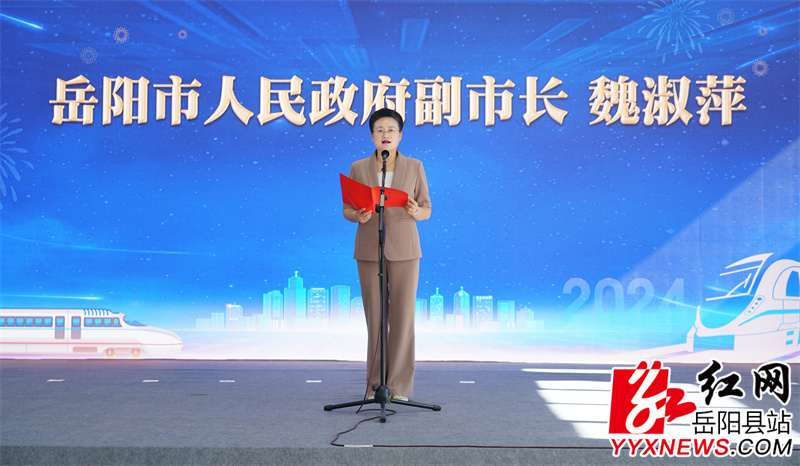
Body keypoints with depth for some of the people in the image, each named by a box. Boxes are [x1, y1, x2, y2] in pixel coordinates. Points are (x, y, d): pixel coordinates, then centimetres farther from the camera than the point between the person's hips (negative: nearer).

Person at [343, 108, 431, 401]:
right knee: (375, 317, 2)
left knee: (403, 316, -3)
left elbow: (427, 209, 7)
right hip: (369, 249, 0)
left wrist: (416, 212, -16)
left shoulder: (414, 167, 6)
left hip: (404, 249, 0)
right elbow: (347, 210, 8)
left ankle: (399, 386, 6)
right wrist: (358, 216, -15)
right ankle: (375, 384, 13)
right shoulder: (358, 168, 6)